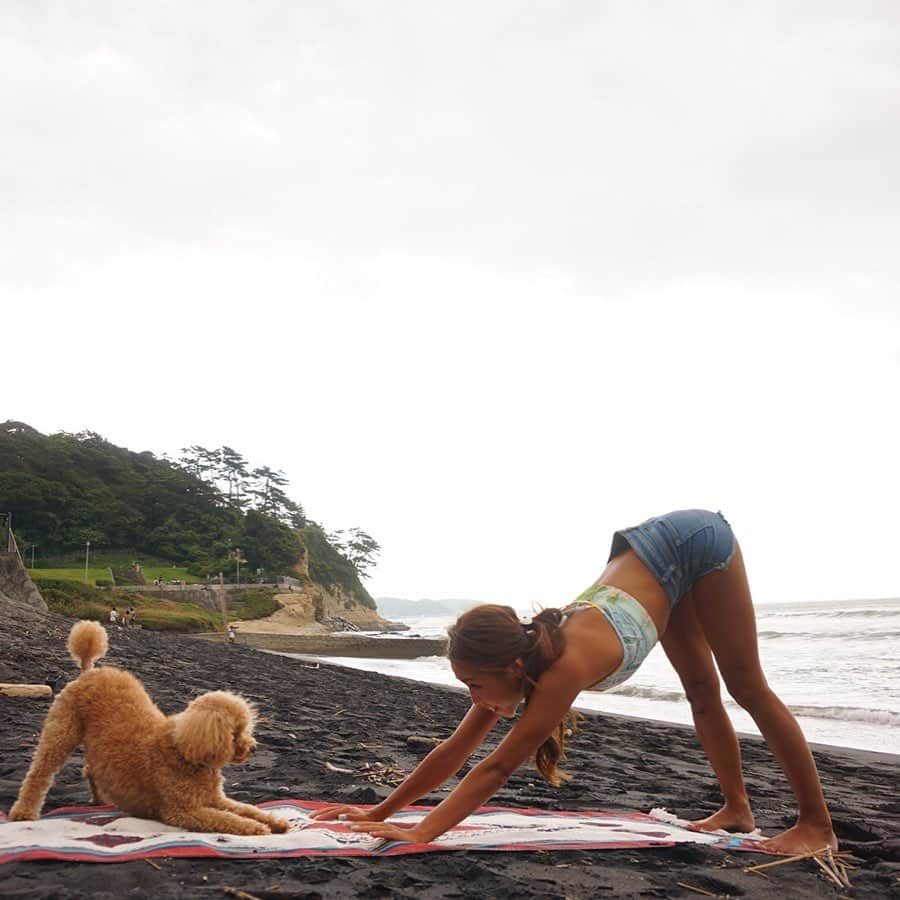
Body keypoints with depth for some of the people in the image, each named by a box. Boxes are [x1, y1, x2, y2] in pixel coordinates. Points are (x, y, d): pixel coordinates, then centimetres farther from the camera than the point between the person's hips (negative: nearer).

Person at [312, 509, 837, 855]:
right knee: (701, 690, 16)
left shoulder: (562, 670, -33)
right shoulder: (517, 657, -13)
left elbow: (497, 769, -32)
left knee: (748, 689, 2)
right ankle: (738, 809, 31)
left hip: (695, 544, -6)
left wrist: (421, 834, -34)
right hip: (659, 556, 6)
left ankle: (817, 824, 13)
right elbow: (453, 752, -9)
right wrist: (379, 813, -10)